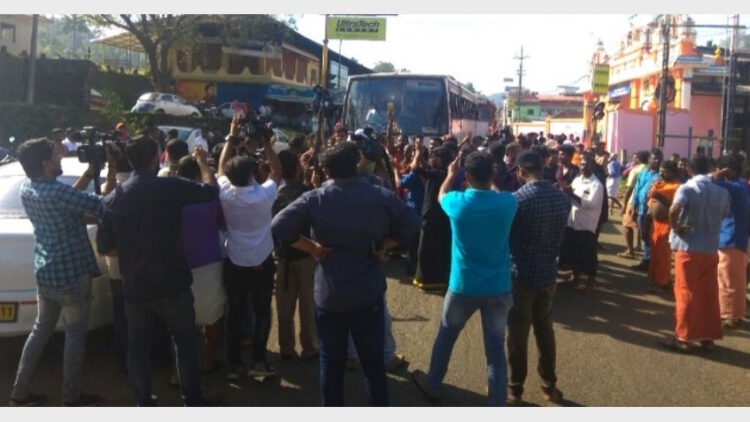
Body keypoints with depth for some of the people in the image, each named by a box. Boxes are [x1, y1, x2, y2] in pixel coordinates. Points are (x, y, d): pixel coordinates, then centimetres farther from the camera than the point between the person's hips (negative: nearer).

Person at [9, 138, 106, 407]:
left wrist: (90, 173, 7)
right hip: (71, 274, -8)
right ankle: (72, 397, 17)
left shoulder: (27, 188, 2)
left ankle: (20, 392, 26)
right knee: (75, 334, 6)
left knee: (41, 329, 19)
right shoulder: (57, 192, -25)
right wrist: (112, 172, -13)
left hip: (45, 272, 8)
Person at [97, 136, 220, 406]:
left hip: (135, 285, 3)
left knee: (138, 345, 14)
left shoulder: (112, 199, -2)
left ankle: (144, 403, 23)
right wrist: (202, 162, 17)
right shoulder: (172, 187, -13)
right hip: (172, 283, -2)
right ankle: (192, 399, 22)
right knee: (186, 340, 13)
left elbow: (104, 248, 3)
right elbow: (211, 190, 2)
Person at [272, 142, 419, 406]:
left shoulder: (315, 199, -8)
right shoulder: (381, 195, -2)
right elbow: (411, 223, -1)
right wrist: (383, 246, 1)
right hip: (368, 291, 1)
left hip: (329, 292, -1)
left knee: (332, 361, 14)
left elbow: (280, 225, -16)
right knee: (373, 360, 13)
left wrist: (312, 248, -8)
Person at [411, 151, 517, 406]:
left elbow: (441, 195, 13)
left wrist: (451, 174, 29)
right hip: (498, 289, 1)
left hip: (463, 287, -1)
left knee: (446, 336, 22)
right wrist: (491, 179, 23)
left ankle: (432, 385, 40)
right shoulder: (507, 203, -11)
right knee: (496, 348, 8)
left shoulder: (457, 202, -13)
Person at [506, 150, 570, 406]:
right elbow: (559, 235, 10)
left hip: (520, 275, -5)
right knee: (545, 331, 17)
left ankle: (514, 389, 18)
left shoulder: (517, 199, -18)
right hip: (547, 273, 5)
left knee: (518, 334, 6)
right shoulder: (563, 199, 1)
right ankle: (549, 385, 28)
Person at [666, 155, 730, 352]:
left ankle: (685, 338, 6)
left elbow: (674, 210, -28)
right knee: (709, 294, 13)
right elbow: (726, 215, 12)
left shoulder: (687, 188, -12)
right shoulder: (722, 192, 4)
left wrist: (675, 227, -13)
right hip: (711, 248, 4)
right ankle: (708, 337, 20)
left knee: (686, 293, 3)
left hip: (688, 247, -4)